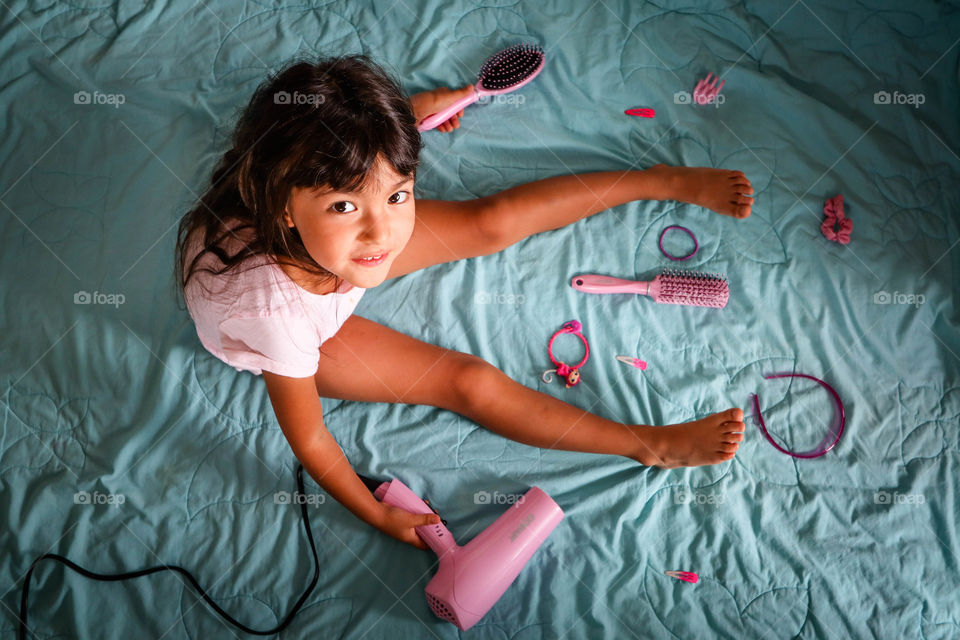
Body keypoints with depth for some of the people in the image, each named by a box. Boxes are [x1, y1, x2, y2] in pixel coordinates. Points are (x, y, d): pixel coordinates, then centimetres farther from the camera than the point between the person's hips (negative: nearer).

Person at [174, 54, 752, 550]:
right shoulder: (275, 311, -47)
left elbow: (350, 118, -8)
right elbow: (307, 436, -29)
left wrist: (409, 107, 9)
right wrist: (379, 515, -17)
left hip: (335, 266, 4)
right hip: (299, 335, -4)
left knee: (493, 222, -4)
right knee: (469, 381, -14)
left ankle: (669, 181, 12)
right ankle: (652, 446, -1)